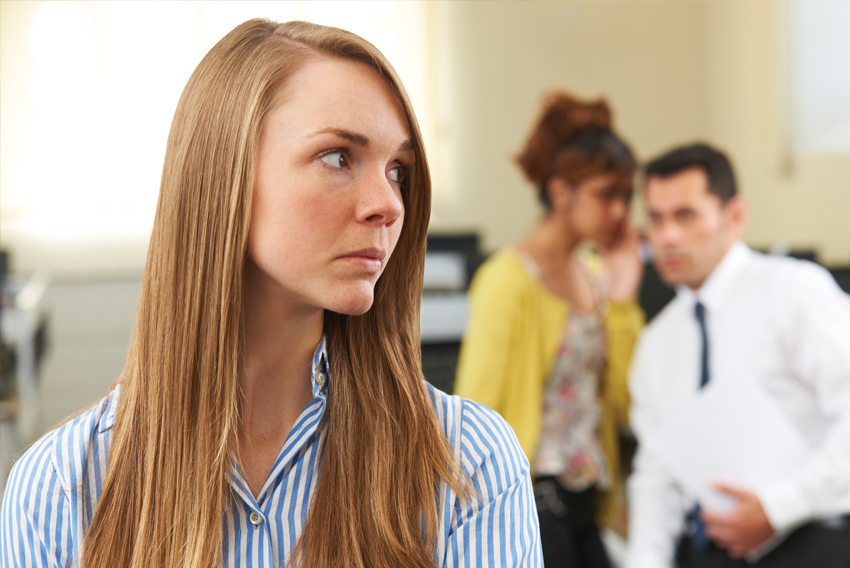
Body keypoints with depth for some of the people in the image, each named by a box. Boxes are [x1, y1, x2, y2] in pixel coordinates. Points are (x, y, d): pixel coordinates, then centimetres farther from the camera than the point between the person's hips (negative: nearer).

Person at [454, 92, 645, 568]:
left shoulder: (596, 274, 11)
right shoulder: (510, 279, -11)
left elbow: (625, 404, 7)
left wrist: (623, 300, 1)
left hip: (584, 508, 7)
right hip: (530, 506, -7)